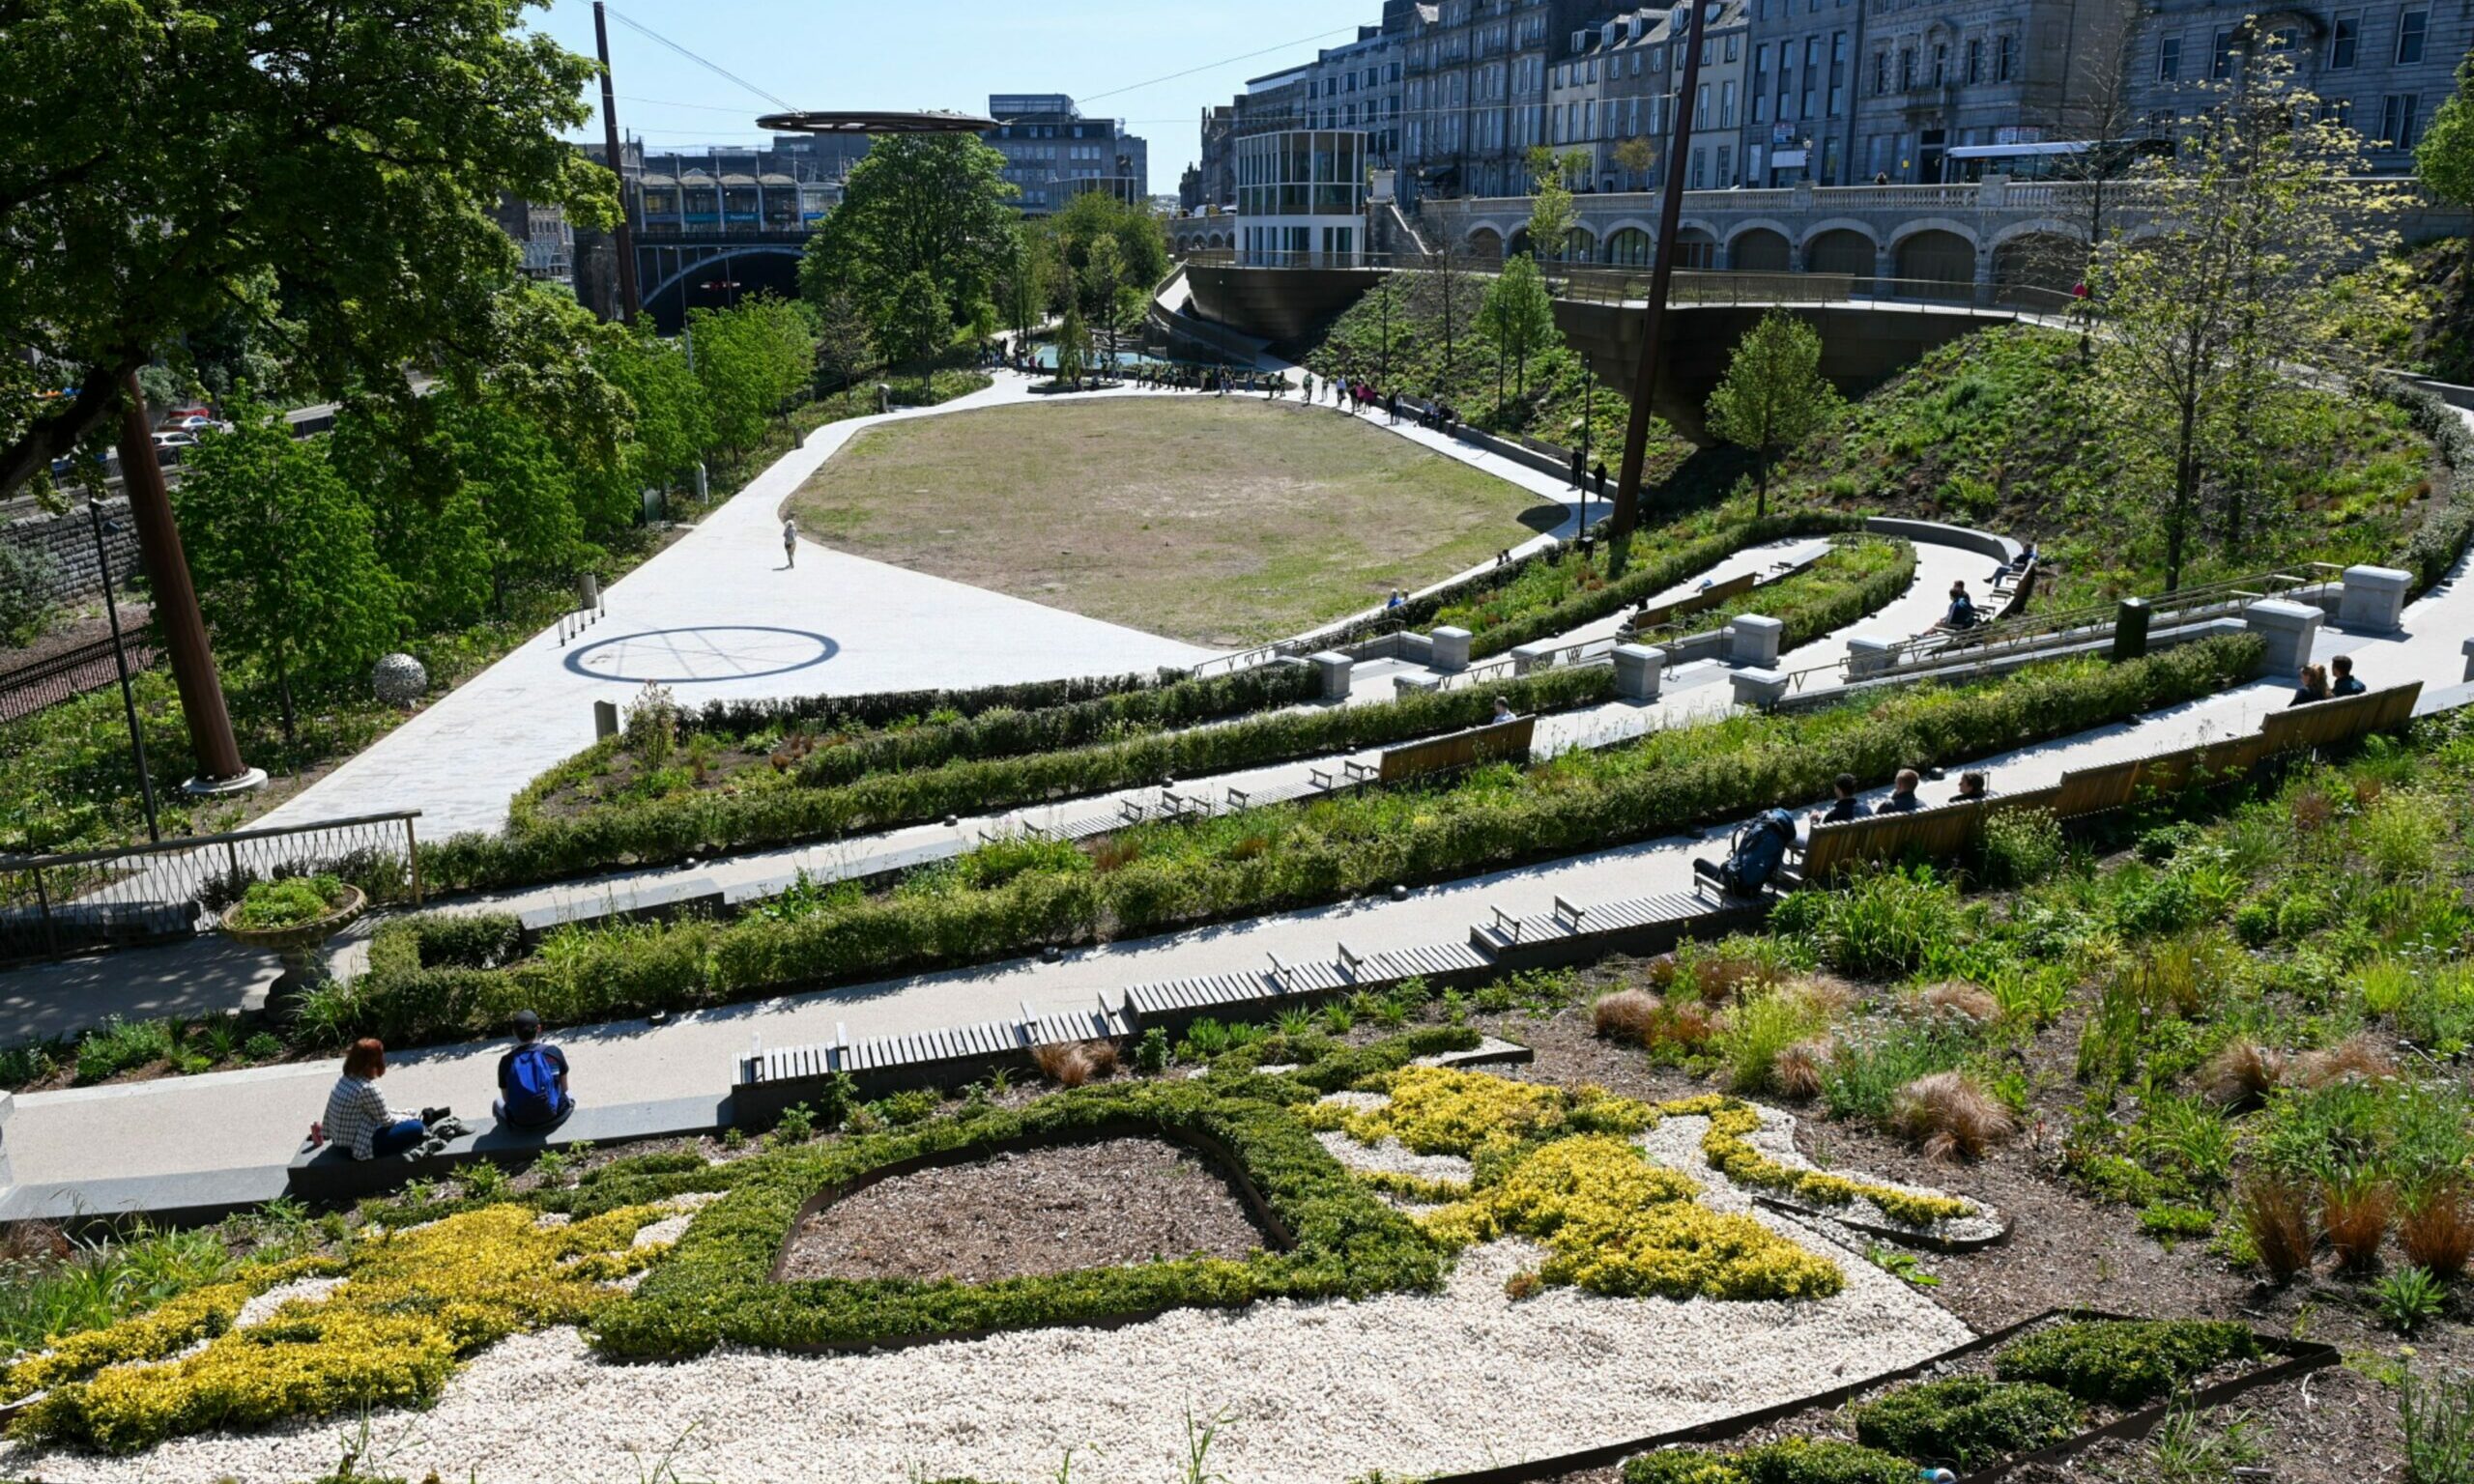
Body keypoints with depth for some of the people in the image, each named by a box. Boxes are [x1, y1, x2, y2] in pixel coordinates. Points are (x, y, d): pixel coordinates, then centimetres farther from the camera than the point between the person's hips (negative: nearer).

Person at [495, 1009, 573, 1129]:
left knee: (497, 1104, 31)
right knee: (570, 1096, 33)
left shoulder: (506, 1061, -13)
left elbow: (506, 1099, -2)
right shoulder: (554, 1052, -13)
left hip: (520, 1122, -1)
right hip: (552, 1117, 1)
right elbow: (564, 1088, 0)